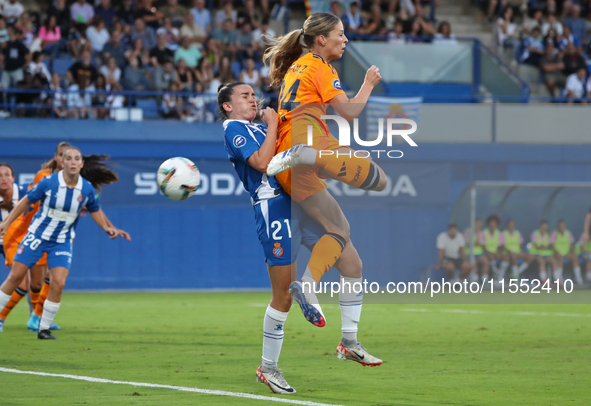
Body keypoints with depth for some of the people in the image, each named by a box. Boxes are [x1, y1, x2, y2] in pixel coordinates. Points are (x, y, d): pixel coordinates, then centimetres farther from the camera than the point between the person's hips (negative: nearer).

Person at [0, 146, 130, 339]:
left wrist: (106, 227, -4)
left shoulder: (87, 189, -9)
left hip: (62, 242, 1)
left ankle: (44, 329, 2)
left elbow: (95, 211, 11)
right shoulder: (49, 182, -16)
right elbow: (27, 201, -3)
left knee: (58, 284, -12)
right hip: (37, 235, -1)